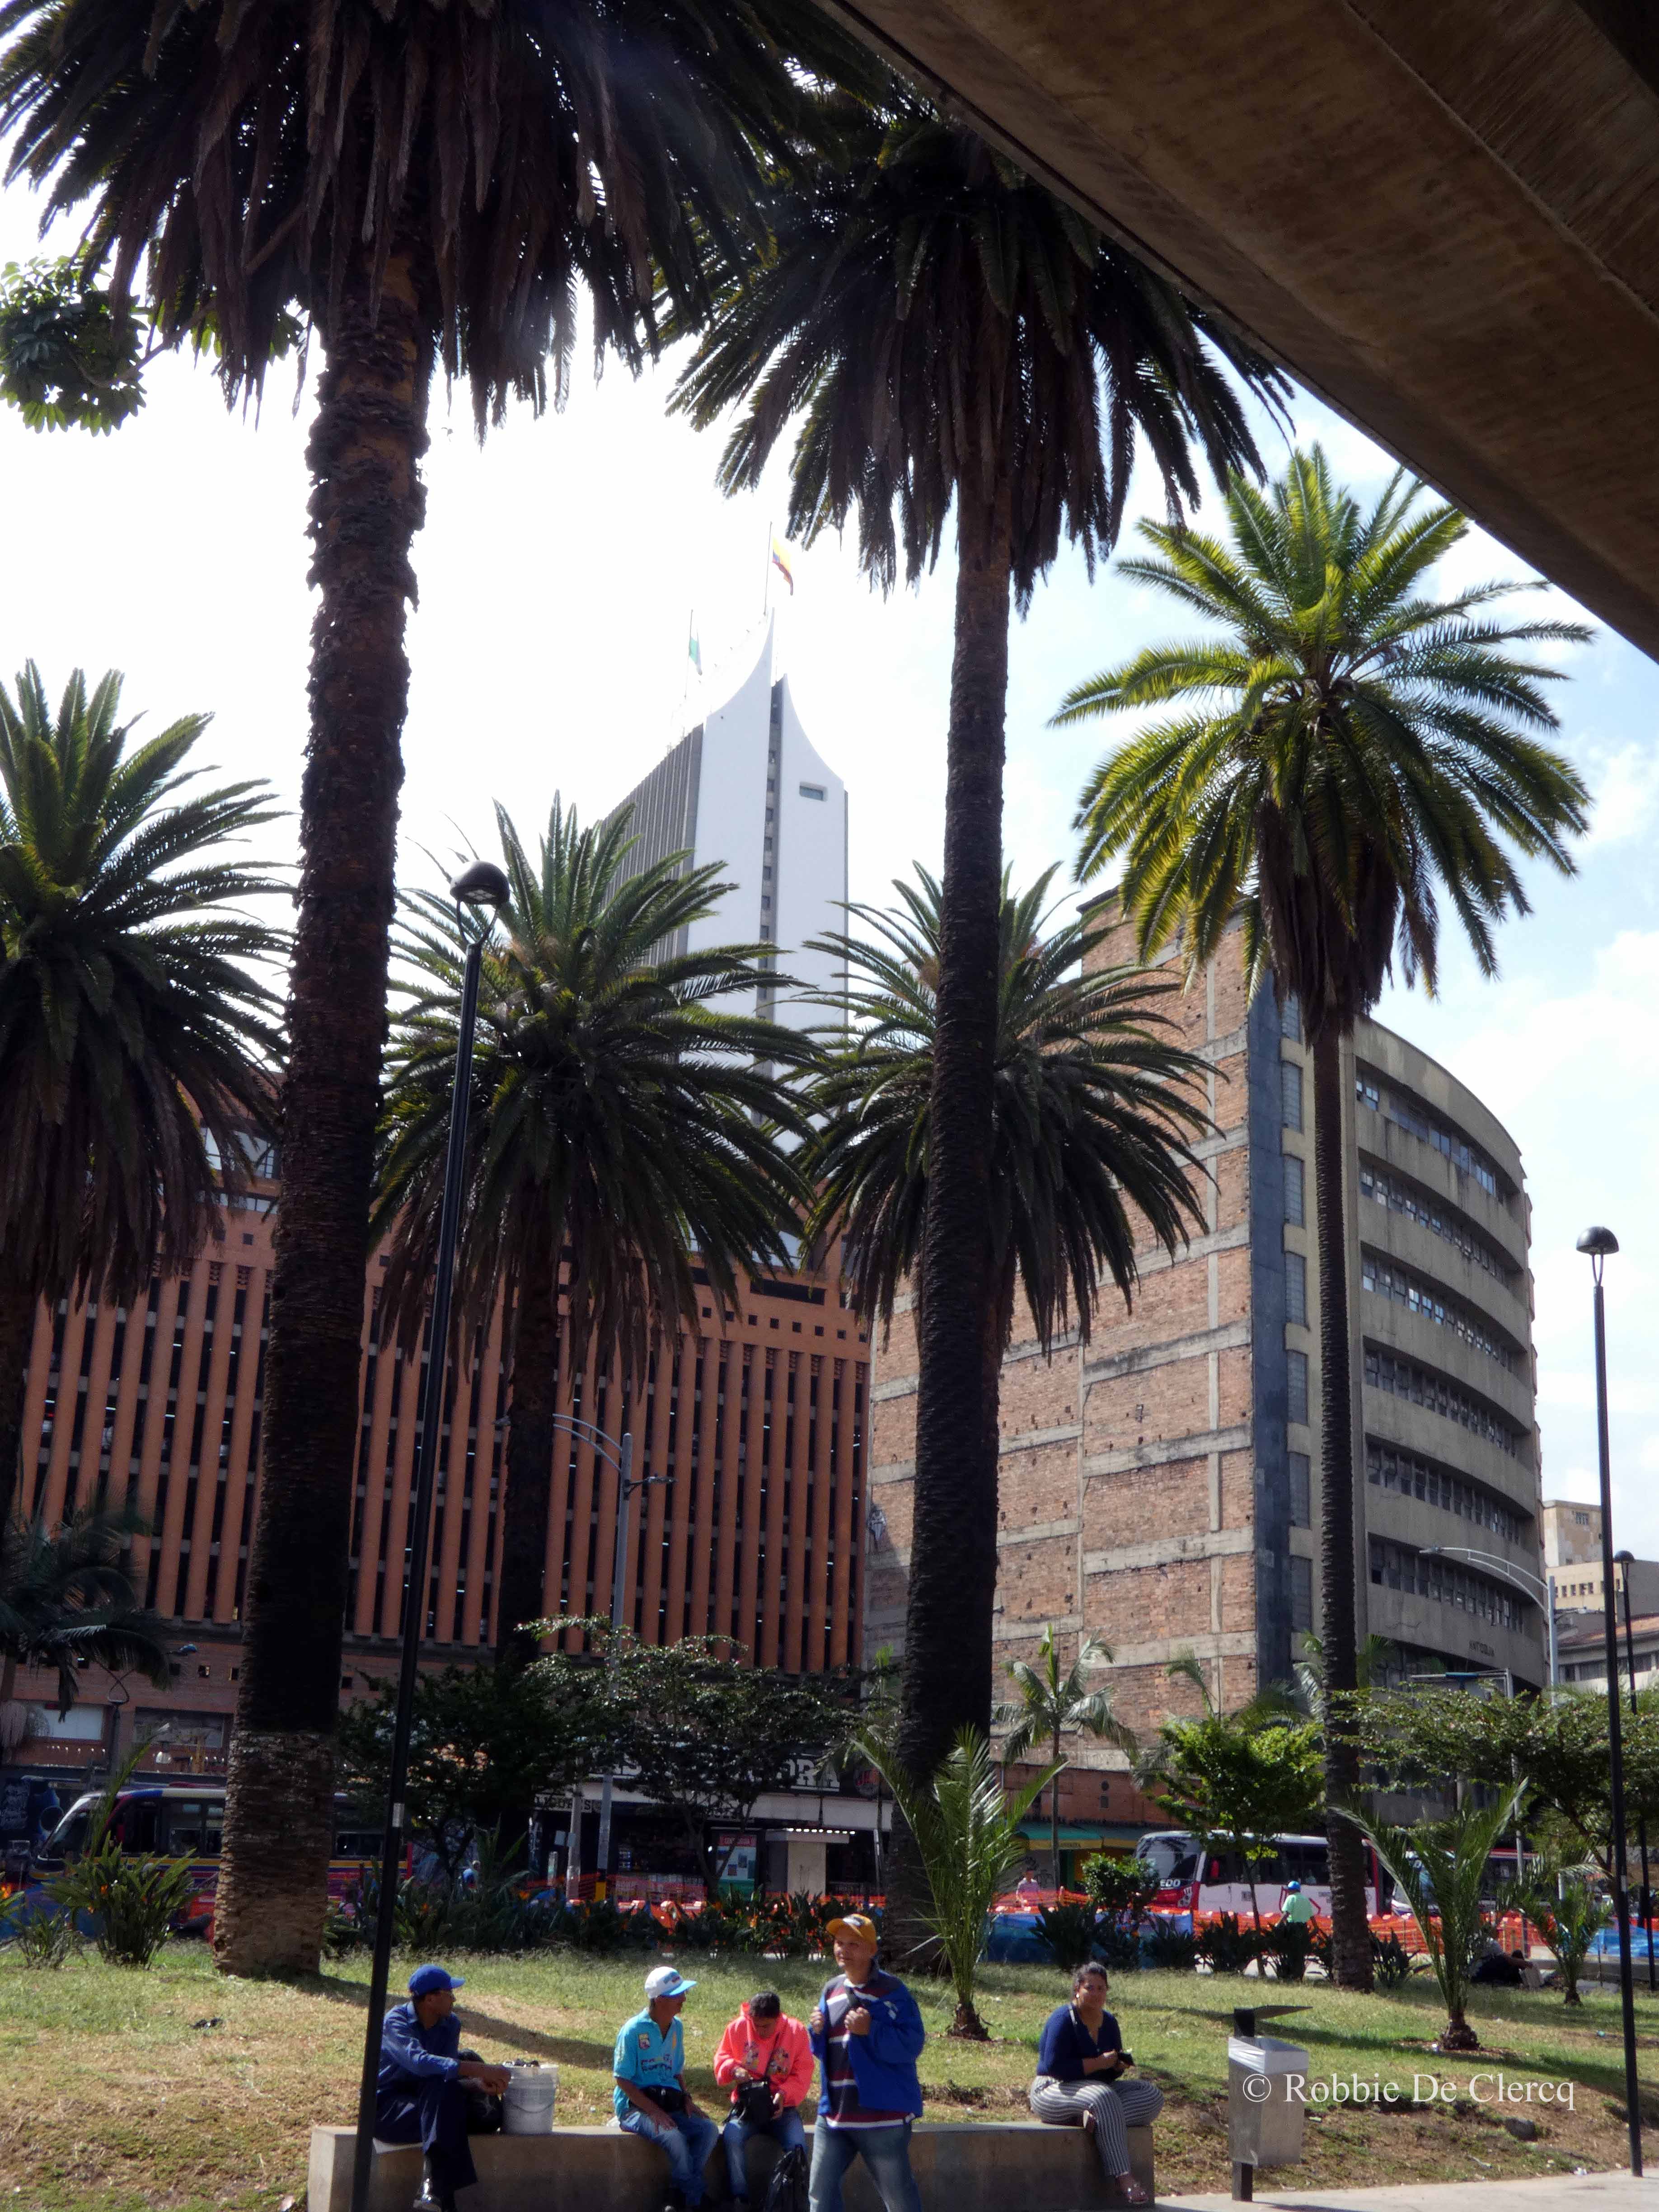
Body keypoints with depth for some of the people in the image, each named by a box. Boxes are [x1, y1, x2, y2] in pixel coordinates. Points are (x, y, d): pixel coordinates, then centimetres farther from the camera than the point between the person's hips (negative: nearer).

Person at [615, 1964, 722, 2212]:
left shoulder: (677, 2027, 9)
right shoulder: (634, 2030, -12)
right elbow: (623, 2080, -13)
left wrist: (687, 2099, 1)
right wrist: (655, 2111, -21)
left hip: (670, 2104, 7)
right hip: (636, 2107, -7)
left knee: (709, 2130, -18)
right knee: (673, 2136, -33)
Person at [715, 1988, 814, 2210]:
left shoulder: (796, 2031, -4)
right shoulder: (738, 2028, -1)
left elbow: (803, 2073, -1)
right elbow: (721, 2060, 8)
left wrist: (785, 2093, -19)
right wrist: (734, 2069, -15)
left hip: (782, 2107, -1)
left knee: (797, 2145, -30)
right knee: (732, 2138, -31)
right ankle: (740, 2200, -18)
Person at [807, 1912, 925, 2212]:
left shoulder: (892, 1991, -9)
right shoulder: (831, 1991, 11)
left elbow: (912, 2046, -18)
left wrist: (871, 2030, -27)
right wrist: (817, 2030, -3)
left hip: (882, 2115, -6)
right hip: (833, 2112, 7)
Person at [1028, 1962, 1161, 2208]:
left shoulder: (1108, 2022, 11)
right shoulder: (1063, 2019, -12)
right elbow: (1055, 2067, -23)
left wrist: (1119, 2064, -6)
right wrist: (1099, 2063, -20)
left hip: (1098, 2087, 8)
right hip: (1054, 2091, -8)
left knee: (1153, 2095, -12)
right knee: (1103, 2097, -39)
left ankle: (1093, 2119, -30)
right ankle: (1124, 2179, -42)